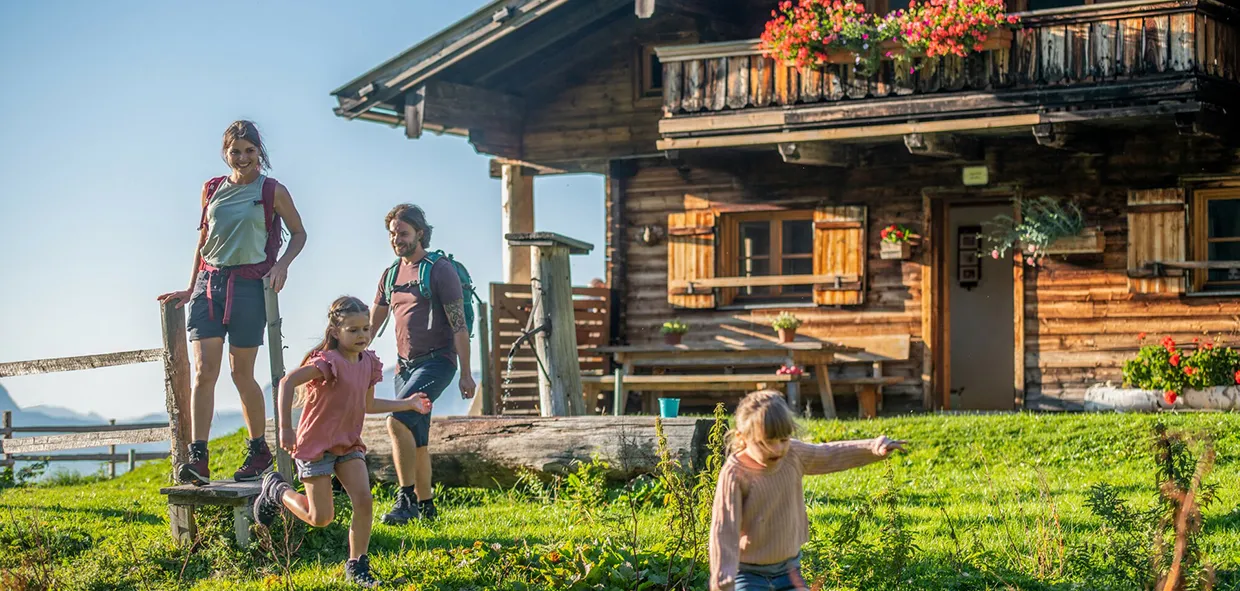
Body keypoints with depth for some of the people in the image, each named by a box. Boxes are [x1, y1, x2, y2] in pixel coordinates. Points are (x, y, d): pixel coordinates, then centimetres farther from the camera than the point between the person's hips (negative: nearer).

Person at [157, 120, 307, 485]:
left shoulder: (272, 191, 2)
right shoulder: (211, 190, 12)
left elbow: (298, 233, 10)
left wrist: (282, 264, -7)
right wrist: (190, 289, 17)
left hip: (248, 286, -3)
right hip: (208, 283, 3)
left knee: (241, 373, 2)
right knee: (203, 371, -9)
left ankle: (259, 451, 20)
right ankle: (197, 458, -16)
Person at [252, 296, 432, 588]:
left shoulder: (368, 362, 2)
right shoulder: (329, 361, -23)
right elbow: (287, 382, -33)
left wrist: (408, 403, 14)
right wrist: (285, 429, -34)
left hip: (349, 444, 6)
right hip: (316, 444, -6)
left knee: (364, 501, -11)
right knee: (321, 518, -3)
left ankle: (356, 567, 4)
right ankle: (277, 489, 25)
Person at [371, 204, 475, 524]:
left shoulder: (440, 270, -8)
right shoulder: (390, 275, 13)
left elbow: (459, 324, -11)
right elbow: (370, 324, 20)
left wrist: (466, 374, -14)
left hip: (436, 362, -7)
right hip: (406, 365, 7)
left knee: (397, 421, -24)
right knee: (415, 440, 9)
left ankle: (407, 499, -20)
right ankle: (425, 506, 19)